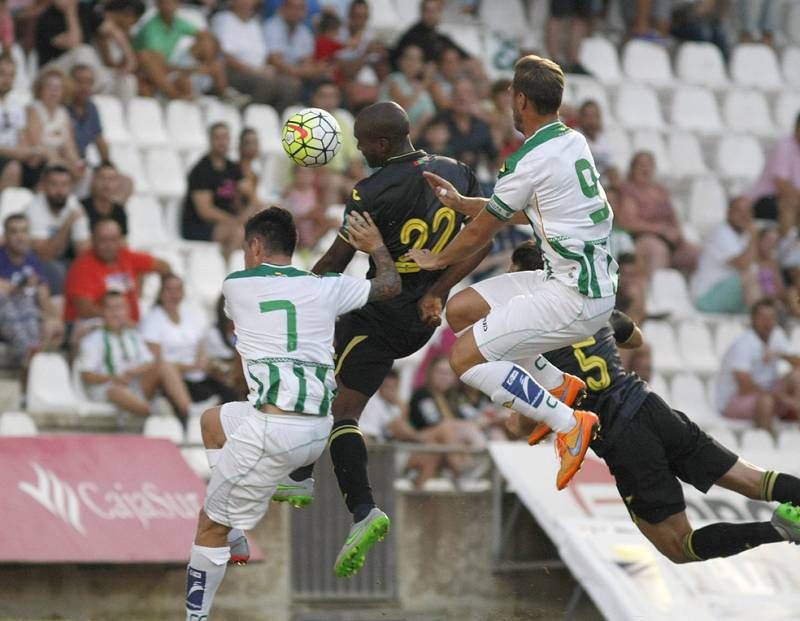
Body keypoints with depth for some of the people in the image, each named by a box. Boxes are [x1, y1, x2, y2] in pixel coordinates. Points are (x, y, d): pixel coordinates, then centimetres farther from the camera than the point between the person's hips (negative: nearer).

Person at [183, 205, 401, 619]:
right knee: (212, 421, 30)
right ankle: (233, 538, 27)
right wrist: (376, 247, 45)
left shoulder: (235, 286, 4)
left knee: (210, 524, 3)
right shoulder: (325, 288, 11)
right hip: (319, 430, 6)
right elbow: (391, 285, 26)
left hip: (273, 429, -6)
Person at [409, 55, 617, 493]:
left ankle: (568, 424, -8)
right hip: (591, 279, 9)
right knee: (460, 307, 13)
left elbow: (480, 232, -2)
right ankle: (558, 385, 15)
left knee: (464, 357, -10)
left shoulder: (530, 161, -17)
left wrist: (436, 260, 17)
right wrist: (458, 202, 29)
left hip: (573, 299, -9)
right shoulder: (572, 142, 9)